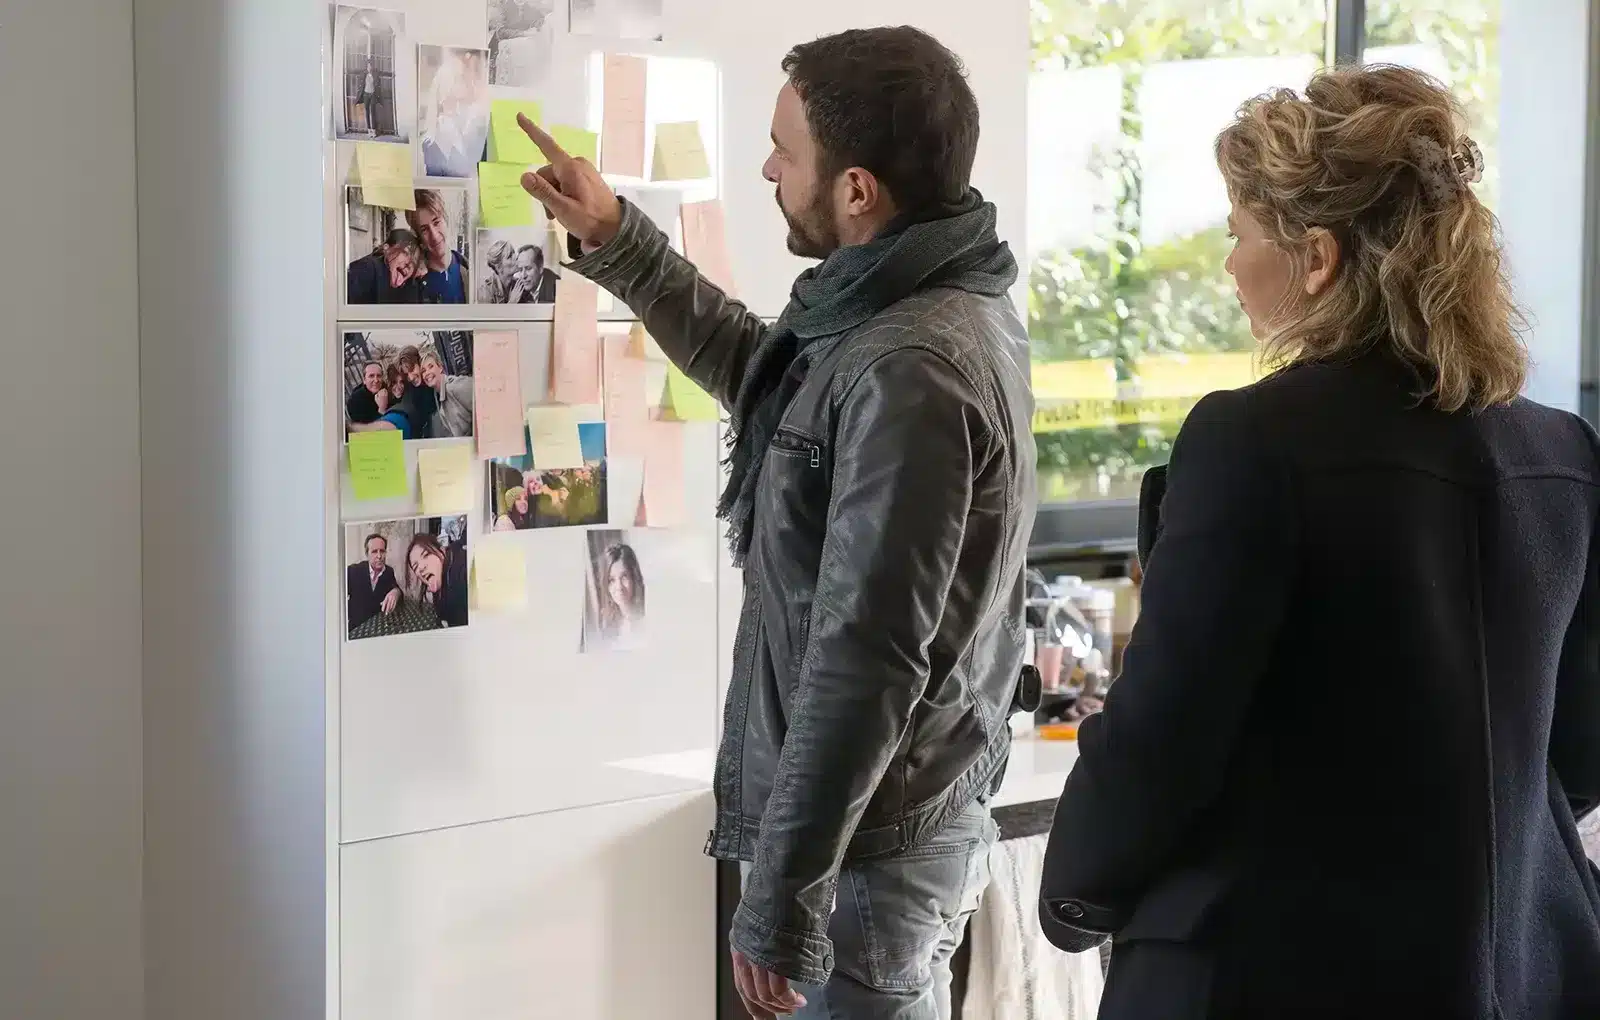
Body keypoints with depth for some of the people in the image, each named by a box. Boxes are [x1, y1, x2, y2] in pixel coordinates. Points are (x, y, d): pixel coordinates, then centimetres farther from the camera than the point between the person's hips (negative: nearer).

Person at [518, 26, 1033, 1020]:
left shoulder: (908, 370, -25)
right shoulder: (924, 307, 7)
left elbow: (866, 662, -27)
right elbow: (763, 372, 28)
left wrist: (780, 900, -23)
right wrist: (618, 242, 20)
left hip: (868, 851, -10)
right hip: (901, 824, 10)